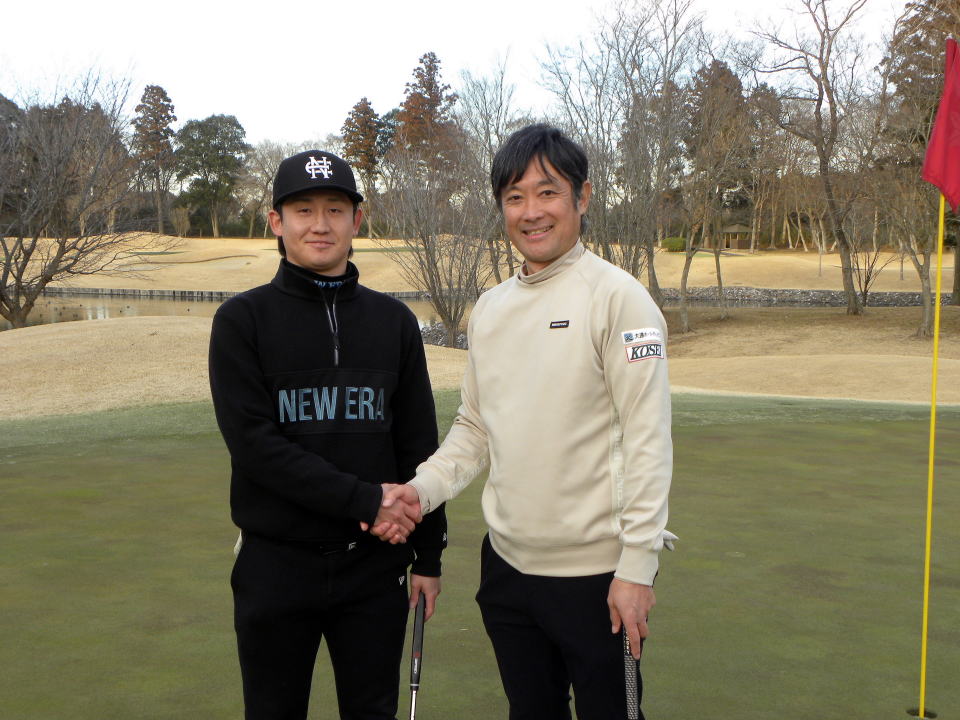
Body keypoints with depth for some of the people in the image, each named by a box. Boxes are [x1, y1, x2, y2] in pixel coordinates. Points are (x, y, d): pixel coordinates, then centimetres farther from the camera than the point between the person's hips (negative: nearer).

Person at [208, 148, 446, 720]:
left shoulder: (394, 320, 6)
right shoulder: (243, 320, -3)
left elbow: (419, 446, 8)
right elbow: (253, 442, -14)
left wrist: (429, 554, 6)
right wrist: (363, 500, -18)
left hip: (375, 565, 2)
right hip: (277, 565, -2)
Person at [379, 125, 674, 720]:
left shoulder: (617, 296, -10)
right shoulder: (490, 308, 9)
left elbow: (647, 439, -13)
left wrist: (637, 565, -16)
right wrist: (423, 489, -3)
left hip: (596, 573, -6)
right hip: (507, 564, 6)